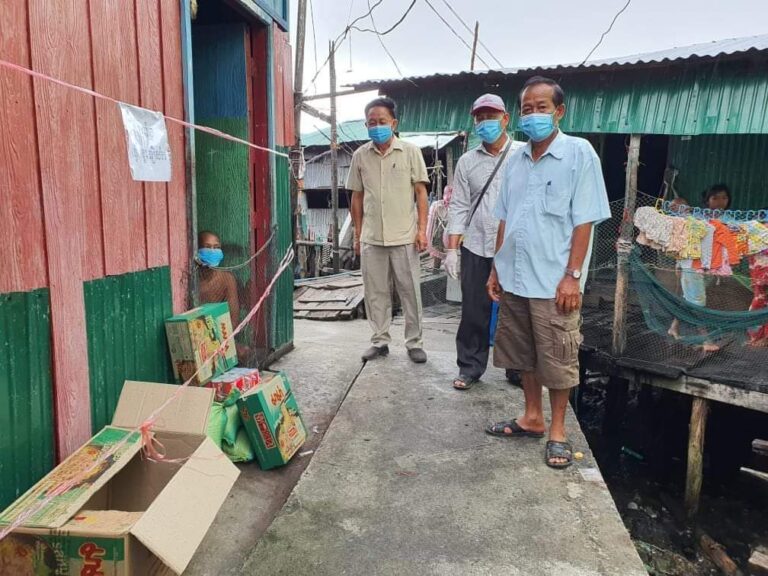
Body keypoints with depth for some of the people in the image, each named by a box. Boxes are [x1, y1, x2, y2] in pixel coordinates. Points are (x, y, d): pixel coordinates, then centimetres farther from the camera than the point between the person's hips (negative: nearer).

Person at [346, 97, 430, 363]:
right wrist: (357, 234, 9)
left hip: (404, 236, -2)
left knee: (410, 292, 4)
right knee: (375, 292, 9)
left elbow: (421, 192, 0)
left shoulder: (410, 151, 0)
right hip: (371, 238, 3)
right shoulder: (360, 155, 6)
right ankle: (380, 341, 22)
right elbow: (357, 197, 11)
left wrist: (422, 229, -7)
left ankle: (414, 343, 17)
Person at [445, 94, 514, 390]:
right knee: (474, 312, 6)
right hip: (476, 249, 2)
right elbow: (458, 207, 7)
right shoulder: (467, 162, 9)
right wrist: (451, 248, 1)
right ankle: (469, 367, 21)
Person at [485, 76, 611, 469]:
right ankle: (532, 418, 32)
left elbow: (584, 220, -9)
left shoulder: (579, 153, -5)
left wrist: (572, 275, -15)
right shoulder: (516, 160, 10)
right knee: (525, 354, 16)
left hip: (553, 281, -5)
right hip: (515, 278, 6)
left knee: (557, 360, 5)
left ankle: (557, 431, 22)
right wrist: (496, 268, 11)